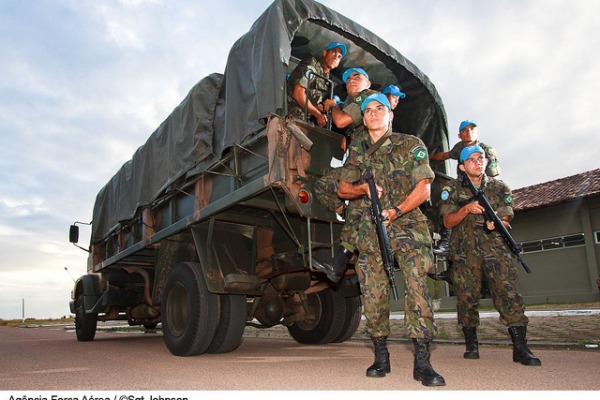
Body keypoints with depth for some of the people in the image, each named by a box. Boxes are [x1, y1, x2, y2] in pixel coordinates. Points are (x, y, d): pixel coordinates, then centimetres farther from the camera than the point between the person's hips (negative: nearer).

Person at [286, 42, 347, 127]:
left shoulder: (327, 80, 17)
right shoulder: (312, 64, -3)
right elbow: (298, 93, -15)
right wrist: (318, 114, -9)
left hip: (304, 120, 7)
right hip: (292, 116, -7)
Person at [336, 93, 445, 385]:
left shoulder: (411, 144, 5)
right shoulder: (356, 151, 16)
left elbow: (424, 188, -3)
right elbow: (342, 189, 18)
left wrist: (394, 212, -16)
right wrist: (364, 189, -5)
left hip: (408, 225, -3)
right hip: (371, 230, 3)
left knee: (416, 287, -14)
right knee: (373, 295, 2)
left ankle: (422, 362, -7)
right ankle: (381, 358, 15)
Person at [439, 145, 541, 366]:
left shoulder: (500, 188, 10)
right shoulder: (452, 189, 7)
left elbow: (505, 221, 5)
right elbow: (448, 222, 1)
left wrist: (496, 223, -19)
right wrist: (467, 209, -16)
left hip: (496, 248, 1)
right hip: (465, 250, 0)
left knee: (508, 292, -11)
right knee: (467, 296, -1)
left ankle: (520, 348, -6)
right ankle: (471, 345, 14)